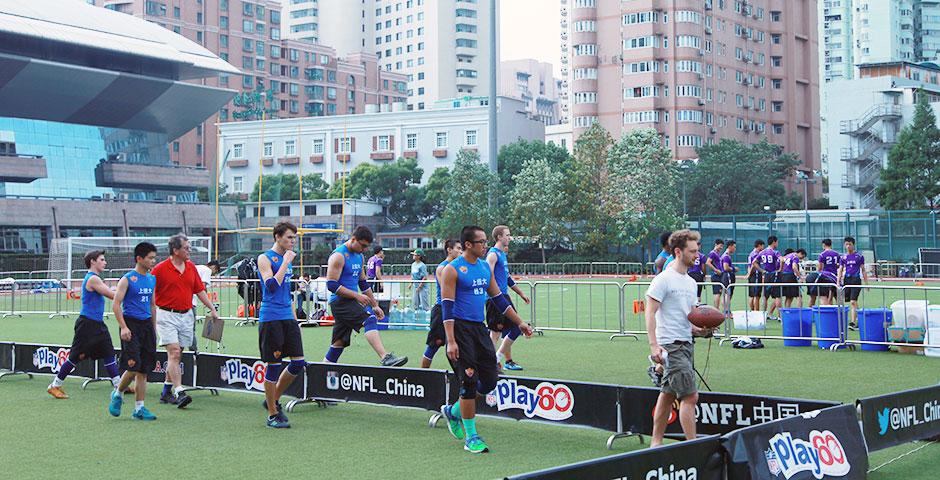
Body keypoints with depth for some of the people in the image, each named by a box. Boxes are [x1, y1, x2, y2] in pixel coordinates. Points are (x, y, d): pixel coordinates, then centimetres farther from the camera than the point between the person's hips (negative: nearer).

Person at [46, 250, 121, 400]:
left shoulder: (95, 278, 16)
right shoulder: (92, 279, -16)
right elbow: (113, 296, -16)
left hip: (98, 324, 9)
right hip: (87, 324, -9)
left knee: (109, 354, 5)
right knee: (76, 357, -1)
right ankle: (54, 386, 12)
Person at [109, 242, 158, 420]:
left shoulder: (152, 280, 13)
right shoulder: (127, 279, -7)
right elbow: (116, 305, -10)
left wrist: (154, 328, 19)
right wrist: (124, 327, -17)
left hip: (147, 325, 6)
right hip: (132, 325, -6)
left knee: (144, 370, 5)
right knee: (133, 367, -11)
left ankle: (139, 408, 9)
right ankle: (118, 394, 16)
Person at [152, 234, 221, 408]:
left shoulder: (191, 267, 9)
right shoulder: (160, 269, -8)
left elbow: (200, 290, 16)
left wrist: (212, 309, 12)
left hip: (186, 315, 6)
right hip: (167, 316, -6)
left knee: (176, 356, 9)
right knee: (174, 353, -14)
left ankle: (166, 392, 19)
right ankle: (179, 393, -19)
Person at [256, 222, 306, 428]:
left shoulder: (287, 259, 17)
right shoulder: (265, 258, -6)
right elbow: (271, 286, -21)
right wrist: (286, 262, -16)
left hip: (288, 318, 7)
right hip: (270, 318, -7)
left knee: (298, 362, 2)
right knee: (274, 365, -3)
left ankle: (274, 400, 21)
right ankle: (272, 414, 7)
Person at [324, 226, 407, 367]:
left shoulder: (359, 256, 16)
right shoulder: (339, 256, -12)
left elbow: (364, 283, 25)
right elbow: (331, 285, -18)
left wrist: (375, 305, 21)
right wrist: (356, 295, -19)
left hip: (349, 302, 9)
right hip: (340, 301, -9)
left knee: (339, 343, 9)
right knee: (370, 320, -26)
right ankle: (385, 358, -40)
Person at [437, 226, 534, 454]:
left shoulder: (485, 267, 12)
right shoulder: (452, 270, -9)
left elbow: (498, 298, 21)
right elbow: (447, 306, -14)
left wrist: (519, 323, 18)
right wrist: (451, 341, -21)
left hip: (479, 328, 7)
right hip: (461, 328, -7)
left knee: (489, 381, 5)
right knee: (469, 382, -6)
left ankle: (453, 411, 28)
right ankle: (471, 437, 5)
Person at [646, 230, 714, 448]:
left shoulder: (690, 282, 17)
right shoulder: (663, 279, -9)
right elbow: (650, 313, -13)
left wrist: (699, 330, 3)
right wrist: (654, 345, -22)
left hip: (686, 344, 9)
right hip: (670, 346, -9)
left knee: (668, 394, 13)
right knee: (690, 396, -12)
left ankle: (656, 442, 21)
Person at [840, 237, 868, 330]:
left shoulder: (859, 256, 3)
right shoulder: (844, 257, 11)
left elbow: (863, 270, 6)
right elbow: (840, 270, 12)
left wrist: (866, 283, 2)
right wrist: (838, 282, 3)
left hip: (856, 280, -4)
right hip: (846, 280, 4)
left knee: (853, 301, -13)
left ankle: (853, 322, -17)